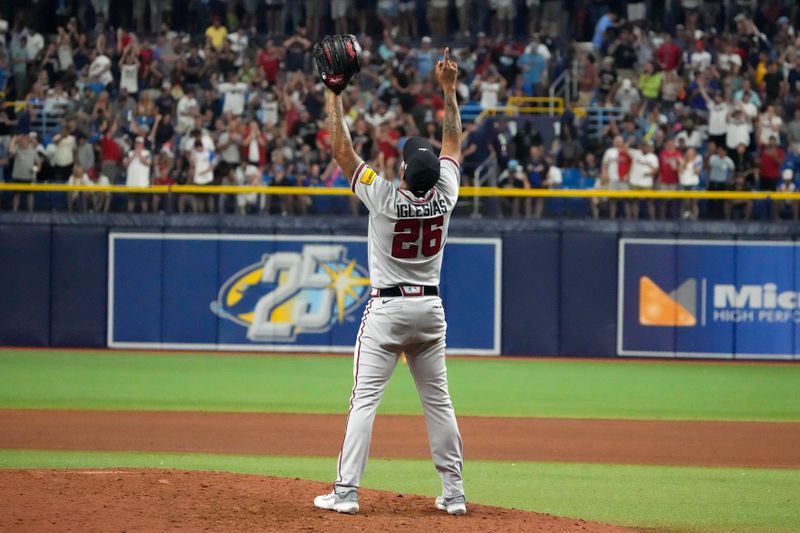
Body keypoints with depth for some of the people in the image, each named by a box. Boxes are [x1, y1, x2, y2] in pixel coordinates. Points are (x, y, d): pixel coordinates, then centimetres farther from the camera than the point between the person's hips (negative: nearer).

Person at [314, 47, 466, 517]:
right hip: (431, 307, 4)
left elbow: (343, 150, -12)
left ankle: (346, 491, -9)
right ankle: (454, 492, 10)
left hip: (387, 307, -4)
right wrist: (450, 89, 13)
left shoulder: (384, 198, -16)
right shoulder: (444, 196, -6)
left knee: (365, 400, -4)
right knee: (439, 401, 9)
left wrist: (335, 96, -7)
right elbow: (453, 143, 9)